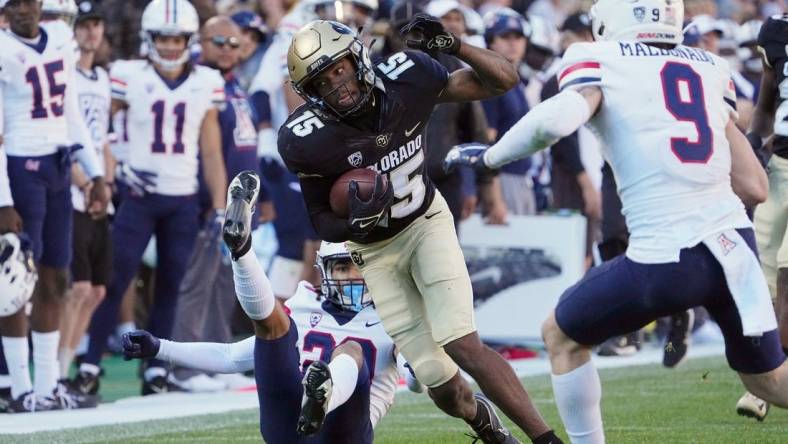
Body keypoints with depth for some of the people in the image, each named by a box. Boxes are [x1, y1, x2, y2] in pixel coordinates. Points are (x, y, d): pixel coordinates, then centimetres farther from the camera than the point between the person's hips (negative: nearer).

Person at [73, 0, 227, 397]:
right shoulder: (130, 77, -5)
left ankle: (156, 371, 10)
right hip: (140, 196, -3)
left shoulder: (206, 84, 4)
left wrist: (219, 211, 5)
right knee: (115, 283, -5)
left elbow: (212, 155, 8)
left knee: (171, 287, 4)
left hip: (184, 201, 3)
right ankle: (90, 365, 0)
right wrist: (115, 169, -15)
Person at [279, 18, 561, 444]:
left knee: (463, 346, -20)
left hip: (426, 222, 0)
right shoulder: (309, 140, -26)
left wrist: (453, 46, -31)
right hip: (373, 251, 0)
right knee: (441, 386, -1)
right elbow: (322, 223, -12)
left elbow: (503, 79, -14)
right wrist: (356, 222, -35)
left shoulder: (405, 78, -21)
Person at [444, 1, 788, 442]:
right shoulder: (713, 69, 16)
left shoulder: (600, 61, 3)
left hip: (665, 256, -5)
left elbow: (556, 121, -18)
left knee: (563, 335, 21)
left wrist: (487, 157, -1)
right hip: (736, 241, 5)